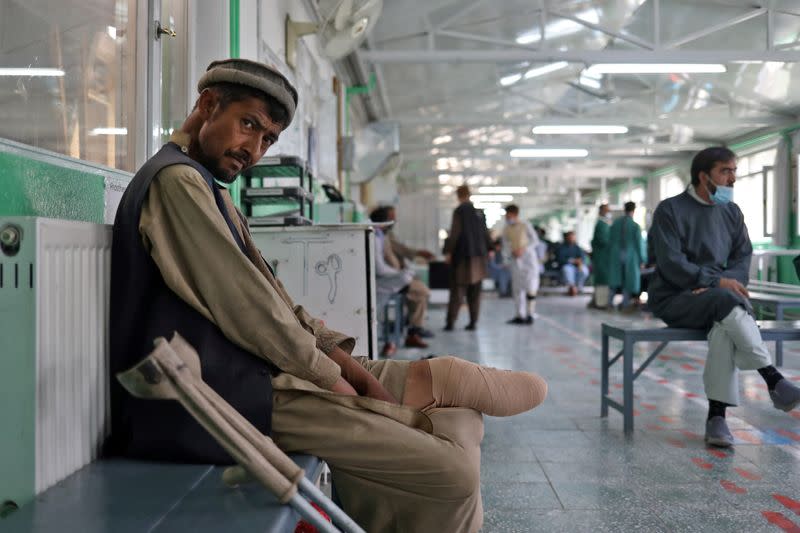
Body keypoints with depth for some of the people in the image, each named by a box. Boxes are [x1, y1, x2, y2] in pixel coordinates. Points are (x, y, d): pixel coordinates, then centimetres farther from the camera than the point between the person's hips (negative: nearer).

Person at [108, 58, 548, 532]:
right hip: (234, 388, -10)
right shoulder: (177, 181, -12)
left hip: (261, 366, 10)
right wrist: (330, 374, -7)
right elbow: (241, 304, -18)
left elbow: (270, 300, 14)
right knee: (451, 474, -14)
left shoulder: (205, 186, 19)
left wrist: (351, 367, 3)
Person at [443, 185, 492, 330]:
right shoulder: (479, 212, 9)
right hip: (479, 256, 5)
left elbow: (454, 233, -13)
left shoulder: (459, 211, -9)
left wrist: (448, 251, -9)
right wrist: (489, 249, 27)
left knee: (457, 290, -3)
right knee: (474, 293, 9)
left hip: (463, 255, -5)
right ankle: (473, 322, 8)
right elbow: (485, 233, 15)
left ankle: (450, 322, -6)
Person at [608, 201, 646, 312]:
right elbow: (640, 244, -10)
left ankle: (609, 302, 11)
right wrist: (642, 260, -2)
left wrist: (610, 255, 13)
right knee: (628, 280, 7)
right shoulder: (636, 226, -13)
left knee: (615, 278, 12)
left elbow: (610, 241, 4)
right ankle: (625, 304, 11)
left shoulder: (615, 223, -2)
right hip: (630, 256, -3)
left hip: (616, 256, 3)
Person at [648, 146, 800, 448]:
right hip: (674, 299, -4)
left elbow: (743, 258, 7)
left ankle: (717, 416, -34)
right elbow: (671, 265, -13)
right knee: (727, 302, -35)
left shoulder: (732, 212, 15)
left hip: (719, 298, 4)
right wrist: (717, 282, -24)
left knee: (725, 326, -32)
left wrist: (725, 283, -15)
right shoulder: (670, 211, -4)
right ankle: (774, 381, -32)